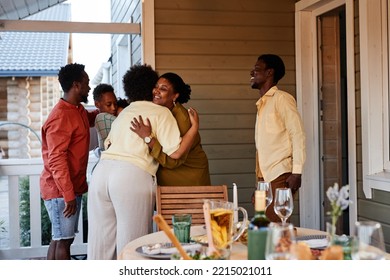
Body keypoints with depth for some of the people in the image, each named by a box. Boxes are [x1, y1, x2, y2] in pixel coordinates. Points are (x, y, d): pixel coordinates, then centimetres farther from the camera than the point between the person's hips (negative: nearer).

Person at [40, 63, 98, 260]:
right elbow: (56, 160, -23)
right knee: (64, 240, -3)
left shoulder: (78, 110, 10)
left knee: (59, 238, 14)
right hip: (60, 189, -9)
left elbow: (90, 119, 36)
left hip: (71, 186, 9)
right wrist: (68, 194, -24)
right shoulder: (61, 117, -20)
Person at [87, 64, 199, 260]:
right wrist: (194, 127, 10)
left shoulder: (123, 113, 26)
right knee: (131, 243, 2)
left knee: (101, 239, 10)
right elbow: (175, 152, -2)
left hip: (102, 170, 6)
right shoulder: (160, 112, 8)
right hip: (133, 176, -6)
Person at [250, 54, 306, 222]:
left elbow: (298, 135, -11)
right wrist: (259, 181, 17)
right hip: (264, 178, 7)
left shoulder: (282, 98, -4)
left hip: (280, 177, -7)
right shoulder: (261, 104, 19)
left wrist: (296, 172, -18)